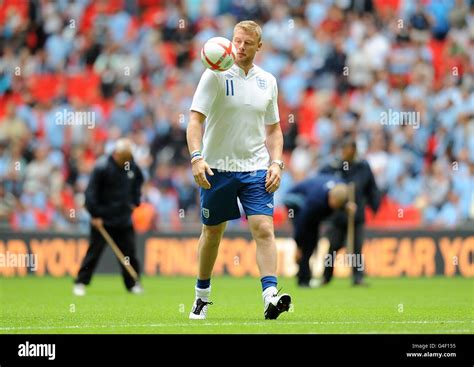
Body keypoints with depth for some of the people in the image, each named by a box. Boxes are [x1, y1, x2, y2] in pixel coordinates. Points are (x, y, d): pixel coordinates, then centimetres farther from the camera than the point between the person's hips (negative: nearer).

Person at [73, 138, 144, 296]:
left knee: (129, 251, 5)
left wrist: (135, 201, 16)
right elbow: (91, 191, -15)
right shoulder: (102, 167, -16)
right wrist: (95, 215, -16)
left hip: (124, 219, 5)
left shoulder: (131, 166, 2)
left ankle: (132, 284, 16)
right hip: (103, 219, -5)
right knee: (94, 251, -4)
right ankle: (80, 283, 2)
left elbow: (138, 181, 25)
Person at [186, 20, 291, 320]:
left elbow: (273, 129, 16)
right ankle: (202, 295, 27)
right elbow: (196, 119, -10)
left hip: (256, 170, 2)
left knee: (264, 229, -14)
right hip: (217, 168, -2)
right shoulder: (216, 75, -5)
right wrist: (196, 157, -23)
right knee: (213, 232, 9)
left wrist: (276, 163, 1)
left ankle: (271, 297, -23)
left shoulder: (268, 81, 8)